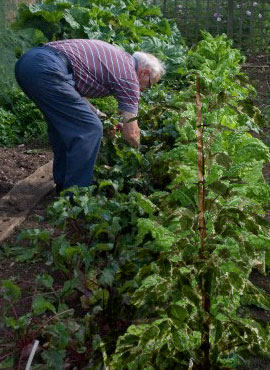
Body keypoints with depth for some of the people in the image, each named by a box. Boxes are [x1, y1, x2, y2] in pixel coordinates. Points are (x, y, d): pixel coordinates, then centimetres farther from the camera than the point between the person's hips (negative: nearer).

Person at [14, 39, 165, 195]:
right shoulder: (129, 77, 3)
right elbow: (130, 133, 3)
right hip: (46, 70, -10)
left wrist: (97, 113, 28)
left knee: (63, 124, 23)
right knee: (90, 129, -4)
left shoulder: (116, 54, 28)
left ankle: (63, 183, 33)